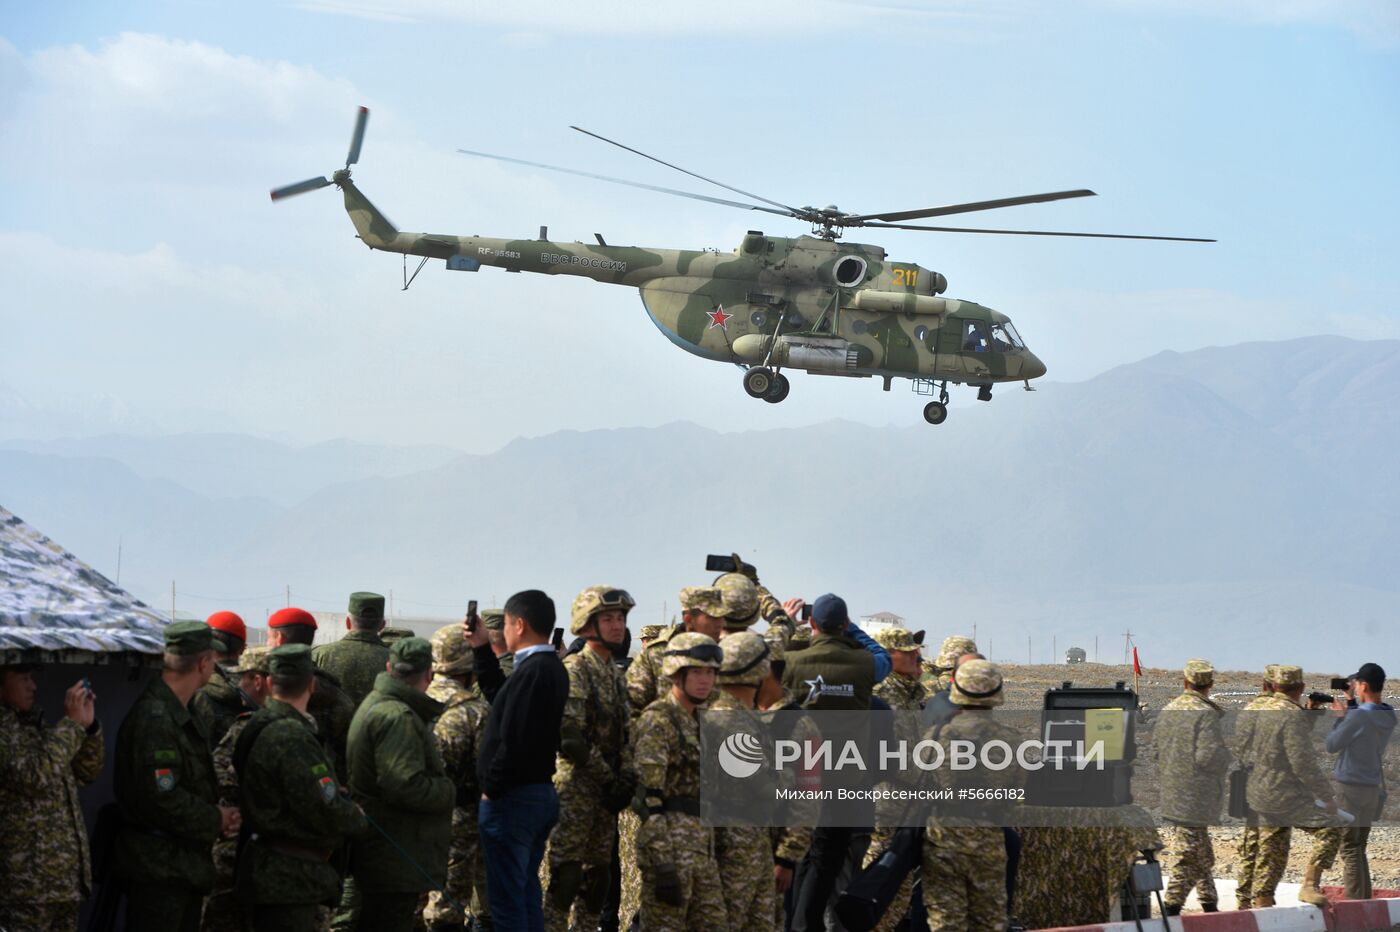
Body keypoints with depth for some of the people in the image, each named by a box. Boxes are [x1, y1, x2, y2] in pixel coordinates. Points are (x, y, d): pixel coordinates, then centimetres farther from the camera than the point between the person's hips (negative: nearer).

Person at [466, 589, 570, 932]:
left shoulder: (532, 672, -21)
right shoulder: (552, 668, 11)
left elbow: (513, 740, -26)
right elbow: (500, 696, 26)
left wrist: (491, 788, -15)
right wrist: (482, 650, 27)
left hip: (511, 800, -10)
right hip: (541, 794, 10)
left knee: (507, 903, -5)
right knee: (527, 895, 17)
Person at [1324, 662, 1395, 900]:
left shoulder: (1358, 717, -20)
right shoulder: (1388, 716, 4)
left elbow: (1331, 745, -11)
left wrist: (1340, 716, 1)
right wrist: (1352, 702, 18)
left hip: (1349, 785, -8)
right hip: (1373, 788, 8)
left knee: (1349, 849, -4)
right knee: (1359, 848, 16)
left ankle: (1354, 904, -7)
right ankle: (1365, 900, 17)